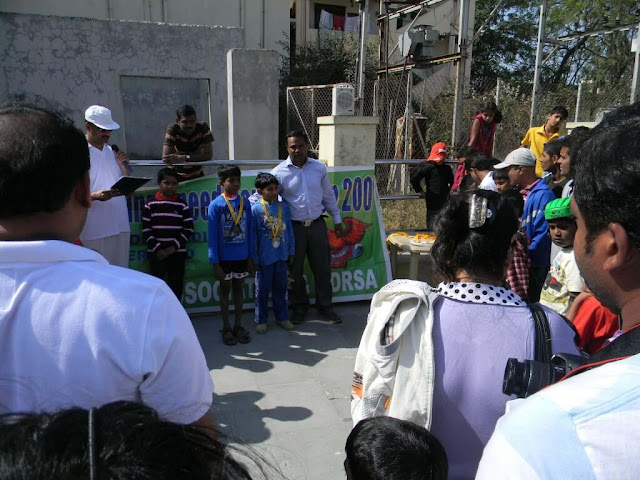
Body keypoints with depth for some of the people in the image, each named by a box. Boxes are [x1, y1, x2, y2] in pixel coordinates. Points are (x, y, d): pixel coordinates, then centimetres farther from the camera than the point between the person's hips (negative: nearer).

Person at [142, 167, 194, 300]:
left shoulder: (182, 206, 3)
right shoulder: (150, 205, 2)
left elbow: (188, 229, 0)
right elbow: (146, 230, 0)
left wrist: (173, 248, -8)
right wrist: (157, 248, -8)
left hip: (177, 253, 0)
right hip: (156, 253, 0)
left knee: (176, 284, 5)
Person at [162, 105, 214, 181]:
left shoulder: (203, 127, -14)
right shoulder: (172, 129, -18)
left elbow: (208, 155, -20)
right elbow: (165, 158, -28)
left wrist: (184, 158, -32)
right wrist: (197, 156, -29)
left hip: (197, 175, 1)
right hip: (177, 176, -1)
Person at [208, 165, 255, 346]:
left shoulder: (245, 203, 0)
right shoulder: (216, 205, -9)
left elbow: (249, 232, 4)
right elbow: (212, 235, -9)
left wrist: (251, 257, 4)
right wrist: (215, 262, -11)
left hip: (242, 256, 3)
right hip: (224, 257, -3)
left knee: (239, 288, 14)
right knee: (225, 289, 10)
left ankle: (238, 325, 26)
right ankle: (226, 327, 21)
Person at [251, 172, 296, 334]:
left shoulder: (283, 207, 2)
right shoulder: (255, 209, -10)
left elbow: (289, 231, 8)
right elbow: (253, 236, -7)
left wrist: (291, 252, 9)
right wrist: (254, 258, -7)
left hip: (281, 255, 4)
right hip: (264, 257, -3)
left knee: (281, 287, 14)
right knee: (263, 290, 8)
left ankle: (282, 317, 29)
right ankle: (261, 320, 22)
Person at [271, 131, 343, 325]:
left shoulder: (319, 168, 2)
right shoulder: (279, 172, -7)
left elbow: (328, 196, 11)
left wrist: (337, 220, 14)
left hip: (317, 224, 2)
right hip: (294, 227, -2)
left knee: (322, 268, 9)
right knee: (295, 270, 10)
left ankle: (325, 306, 26)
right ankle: (299, 307, 29)